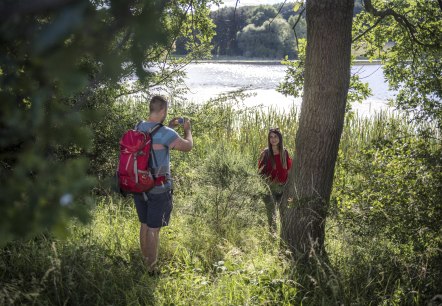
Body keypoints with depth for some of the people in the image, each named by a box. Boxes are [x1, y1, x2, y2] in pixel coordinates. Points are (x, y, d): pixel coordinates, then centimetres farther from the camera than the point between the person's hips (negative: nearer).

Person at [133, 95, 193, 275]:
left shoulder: (138, 128, 0)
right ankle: (151, 270, 13)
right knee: (153, 229, 3)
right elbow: (188, 146, -4)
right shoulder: (166, 134, -20)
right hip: (158, 189, -6)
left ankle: (145, 263, 32)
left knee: (144, 225, 19)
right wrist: (187, 129, 14)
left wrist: (169, 127, 25)